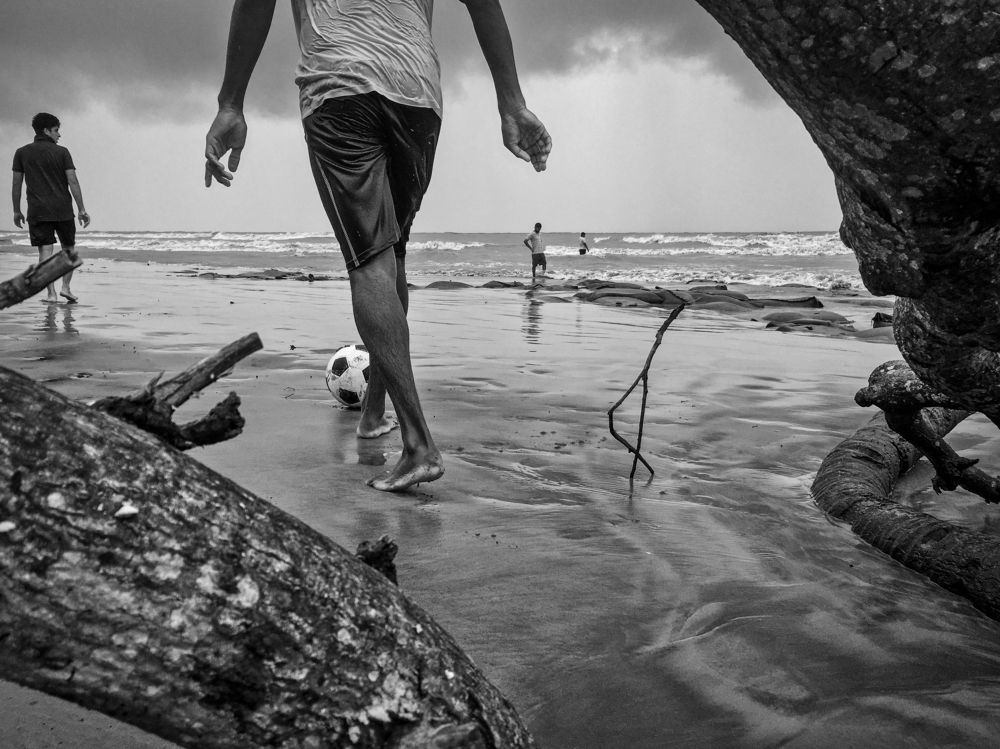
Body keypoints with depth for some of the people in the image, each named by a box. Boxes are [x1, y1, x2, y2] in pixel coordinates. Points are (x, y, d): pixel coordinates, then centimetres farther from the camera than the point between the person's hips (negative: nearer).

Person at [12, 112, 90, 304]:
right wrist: (82, 210, -3)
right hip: (63, 209, -1)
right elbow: (73, 182, -6)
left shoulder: (22, 153, 5)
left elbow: (16, 184, 5)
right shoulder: (61, 152, -2)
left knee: (45, 251, 1)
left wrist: (16, 211, 13)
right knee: (69, 249, 15)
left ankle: (51, 293, -5)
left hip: (37, 211, 1)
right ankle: (66, 286, 6)